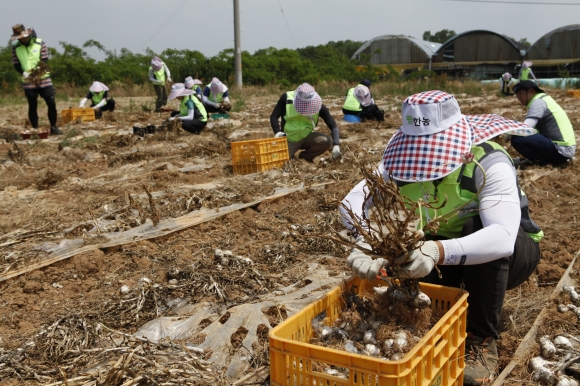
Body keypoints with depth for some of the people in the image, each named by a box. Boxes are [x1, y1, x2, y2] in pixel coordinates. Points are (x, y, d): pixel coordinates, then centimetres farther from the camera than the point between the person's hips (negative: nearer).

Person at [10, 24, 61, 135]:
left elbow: (44, 59, -4)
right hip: (28, 81, 1)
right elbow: (16, 64, 2)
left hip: (43, 78, 0)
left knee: (51, 103, -2)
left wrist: (38, 69, -23)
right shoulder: (15, 47, 0)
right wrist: (23, 73, -17)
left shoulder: (40, 43, -4)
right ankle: (35, 130, 11)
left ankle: (53, 127, 10)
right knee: (32, 106, 4)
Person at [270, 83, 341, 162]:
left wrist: (336, 145, -27)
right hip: (289, 140, -1)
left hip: (307, 137, 1)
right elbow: (274, 117, -7)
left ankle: (305, 156, 0)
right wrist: (277, 132, -26)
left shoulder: (317, 104, -11)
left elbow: (333, 126, -12)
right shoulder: (287, 98, -14)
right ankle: (291, 157, 14)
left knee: (327, 141, -26)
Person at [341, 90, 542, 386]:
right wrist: (365, 244, -49)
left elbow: (502, 238, -47)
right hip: (439, 250, 3)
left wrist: (439, 251, -64)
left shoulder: (490, 163, -32)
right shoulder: (403, 162, -18)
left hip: (510, 254, -2)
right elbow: (353, 202, -28)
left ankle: (483, 340, -19)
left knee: (477, 226, -36)